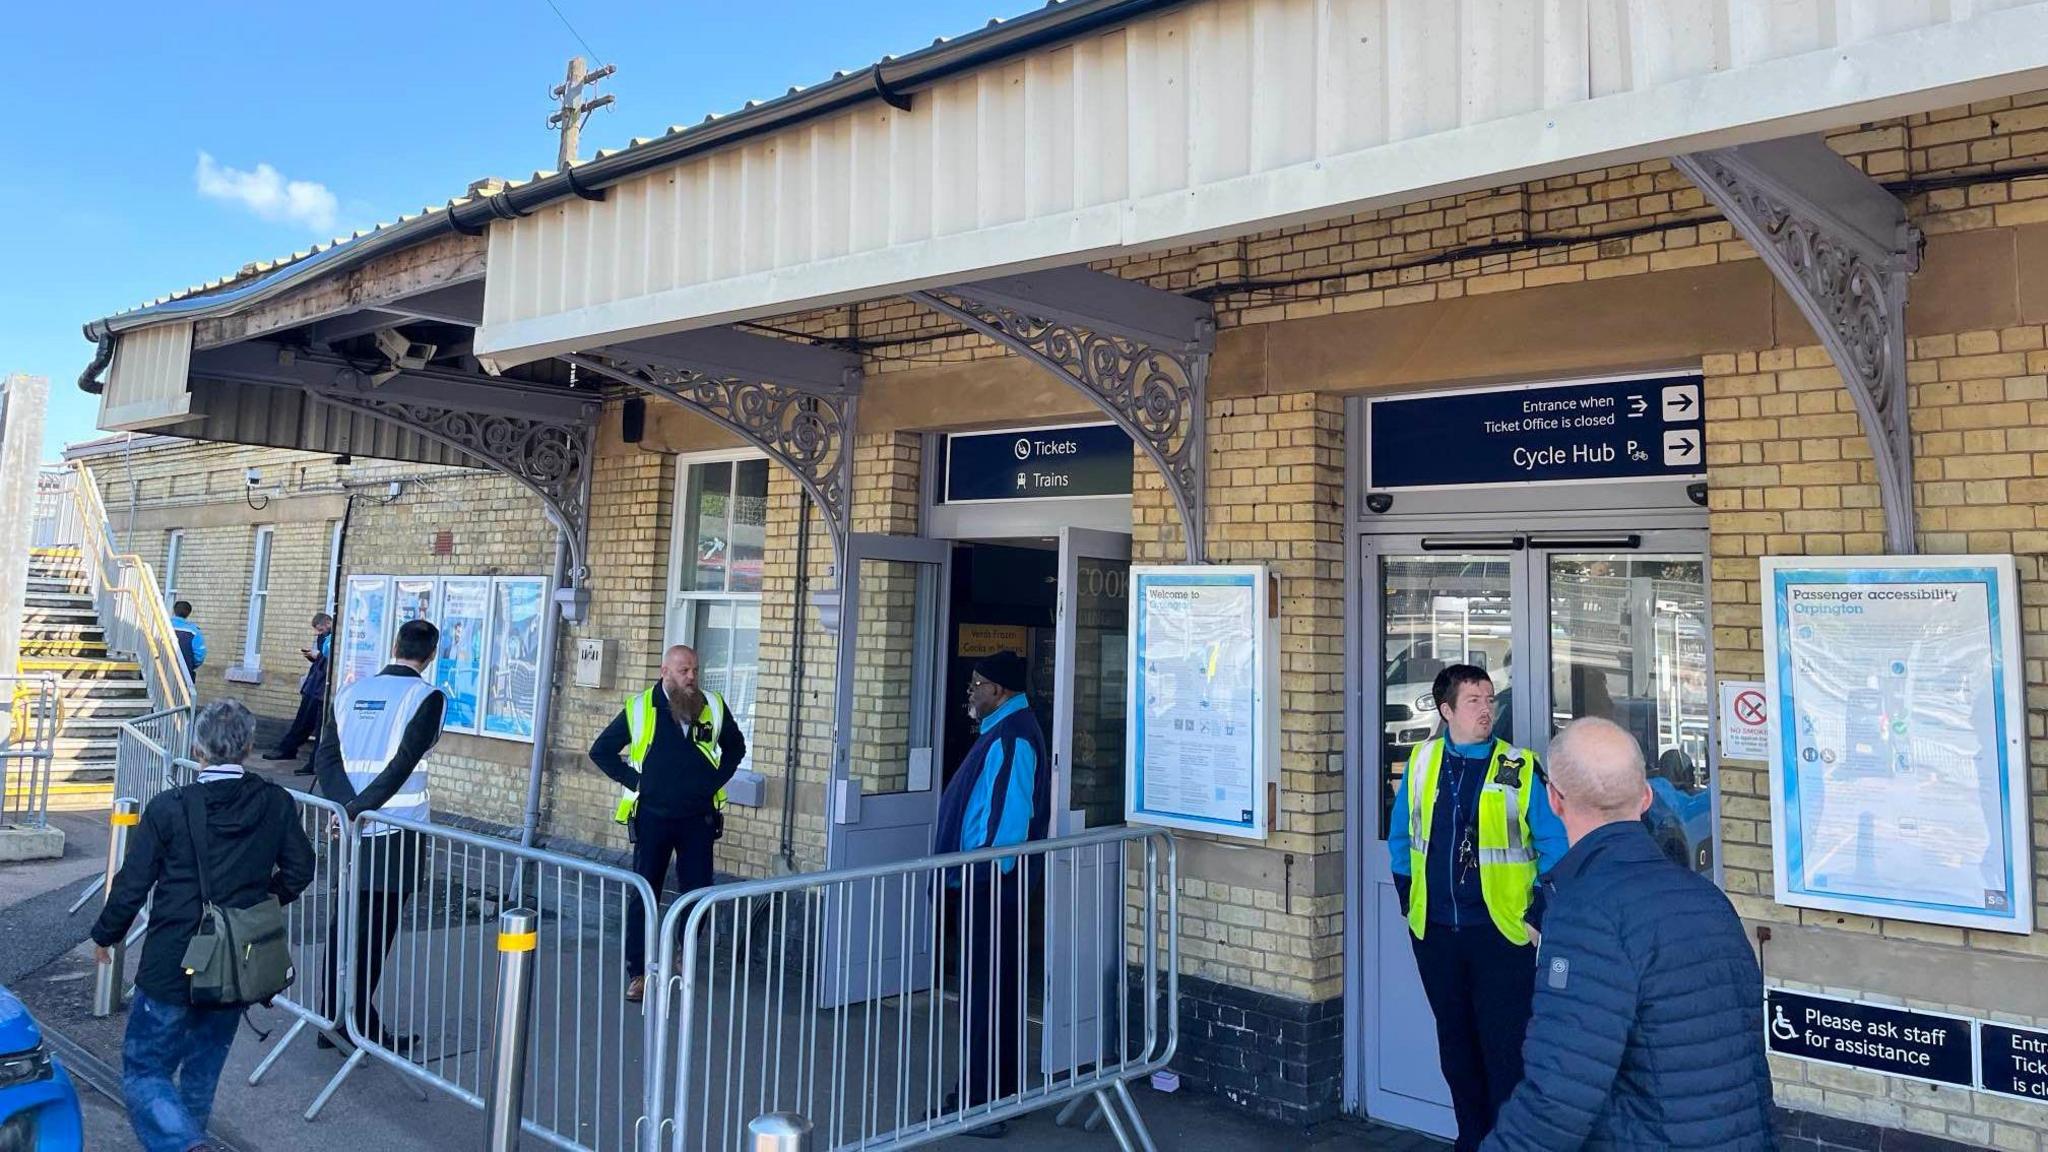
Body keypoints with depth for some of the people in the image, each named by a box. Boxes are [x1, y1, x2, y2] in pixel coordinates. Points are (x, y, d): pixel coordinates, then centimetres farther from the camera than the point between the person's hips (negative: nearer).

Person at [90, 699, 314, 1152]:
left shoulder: (168, 809, -14)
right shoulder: (276, 804, -6)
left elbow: (132, 885, -7)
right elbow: (298, 870, 3)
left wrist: (105, 936, 11)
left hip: (172, 968, -4)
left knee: (144, 1072, 7)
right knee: (202, 1072, 23)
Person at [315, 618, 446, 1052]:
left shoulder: (351, 692, 8)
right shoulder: (427, 697, -10)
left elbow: (325, 756, 2)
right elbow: (403, 763, -19)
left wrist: (347, 803, -6)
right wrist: (358, 808, -15)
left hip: (355, 830, 5)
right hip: (397, 832, -5)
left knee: (345, 921, 15)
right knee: (376, 930, 3)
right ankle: (361, 1027, 11)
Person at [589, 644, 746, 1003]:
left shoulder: (713, 707, 0)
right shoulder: (640, 709, -6)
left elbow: (735, 746, 17)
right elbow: (601, 751, 3)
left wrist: (717, 779, 4)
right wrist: (633, 781, -4)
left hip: (698, 818, 2)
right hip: (653, 816, -2)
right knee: (644, 895, 2)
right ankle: (637, 972, 11)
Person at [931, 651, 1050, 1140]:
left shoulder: (1012, 737, -17)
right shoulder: (1004, 731, 14)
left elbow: (1010, 813, -24)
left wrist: (981, 873, -23)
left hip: (989, 885, -10)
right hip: (983, 883, 10)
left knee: (987, 991, -3)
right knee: (988, 989, 17)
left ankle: (984, 1104, 5)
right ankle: (989, 1092, 28)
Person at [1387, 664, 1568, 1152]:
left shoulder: (1520, 768, -6)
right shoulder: (1421, 762, 4)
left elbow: (1554, 846, -3)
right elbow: (1400, 836, 14)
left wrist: (1537, 913, -6)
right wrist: (1407, 898, 11)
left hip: (1502, 931, -3)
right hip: (1435, 930, 4)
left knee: (1504, 1047, 0)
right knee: (1455, 1042, 15)